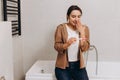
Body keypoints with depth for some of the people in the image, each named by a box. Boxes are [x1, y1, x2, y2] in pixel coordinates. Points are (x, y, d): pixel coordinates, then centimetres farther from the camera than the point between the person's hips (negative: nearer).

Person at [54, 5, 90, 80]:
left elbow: (85, 48, -7)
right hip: (63, 66, -2)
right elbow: (57, 47, -10)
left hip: (78, 65, 2)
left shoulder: (84, 28, 1)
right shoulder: (61, 28, -5)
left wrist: (81, 32, -14)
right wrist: (67, 44, -29)